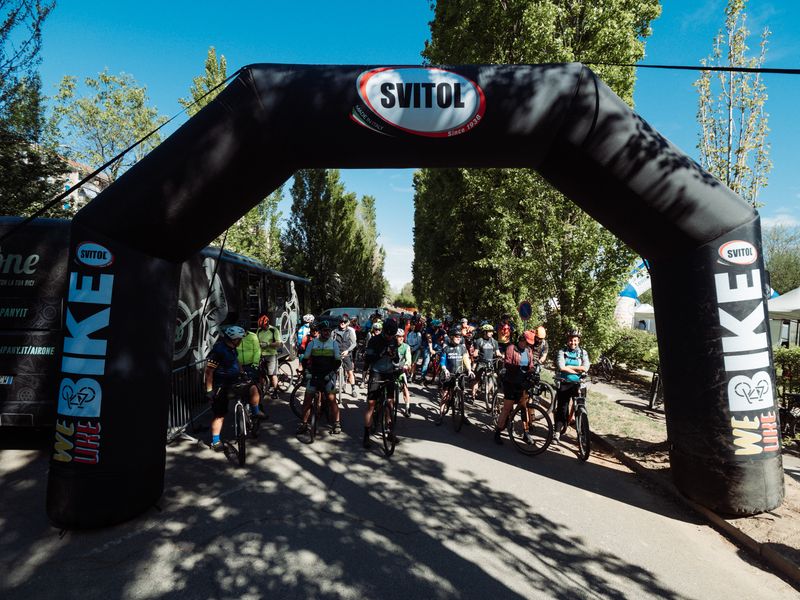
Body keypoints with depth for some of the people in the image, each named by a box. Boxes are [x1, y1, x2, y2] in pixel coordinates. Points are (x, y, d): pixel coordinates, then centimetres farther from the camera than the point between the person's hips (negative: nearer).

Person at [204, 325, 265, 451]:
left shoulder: (231, 348, 3)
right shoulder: (218, 350, -23)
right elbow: (208, 371, -22)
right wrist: (209, 391, -22)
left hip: (233, 383, 7)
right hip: (220, 387, -7)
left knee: (253, 389, -10)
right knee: (219, 415, 2)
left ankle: (255, 412, 10)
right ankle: (215, 441, 16)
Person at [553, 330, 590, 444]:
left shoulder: (583, 353, 5)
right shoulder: (562, 352, -1)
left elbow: (585, 368, -10)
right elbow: (561, 367, -16)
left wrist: (568, 367, -13)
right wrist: (577, 371, -13)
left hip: (578, 384, 2)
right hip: (564, 384, -1)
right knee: (562, 408, -3)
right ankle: (557, 432, 4)